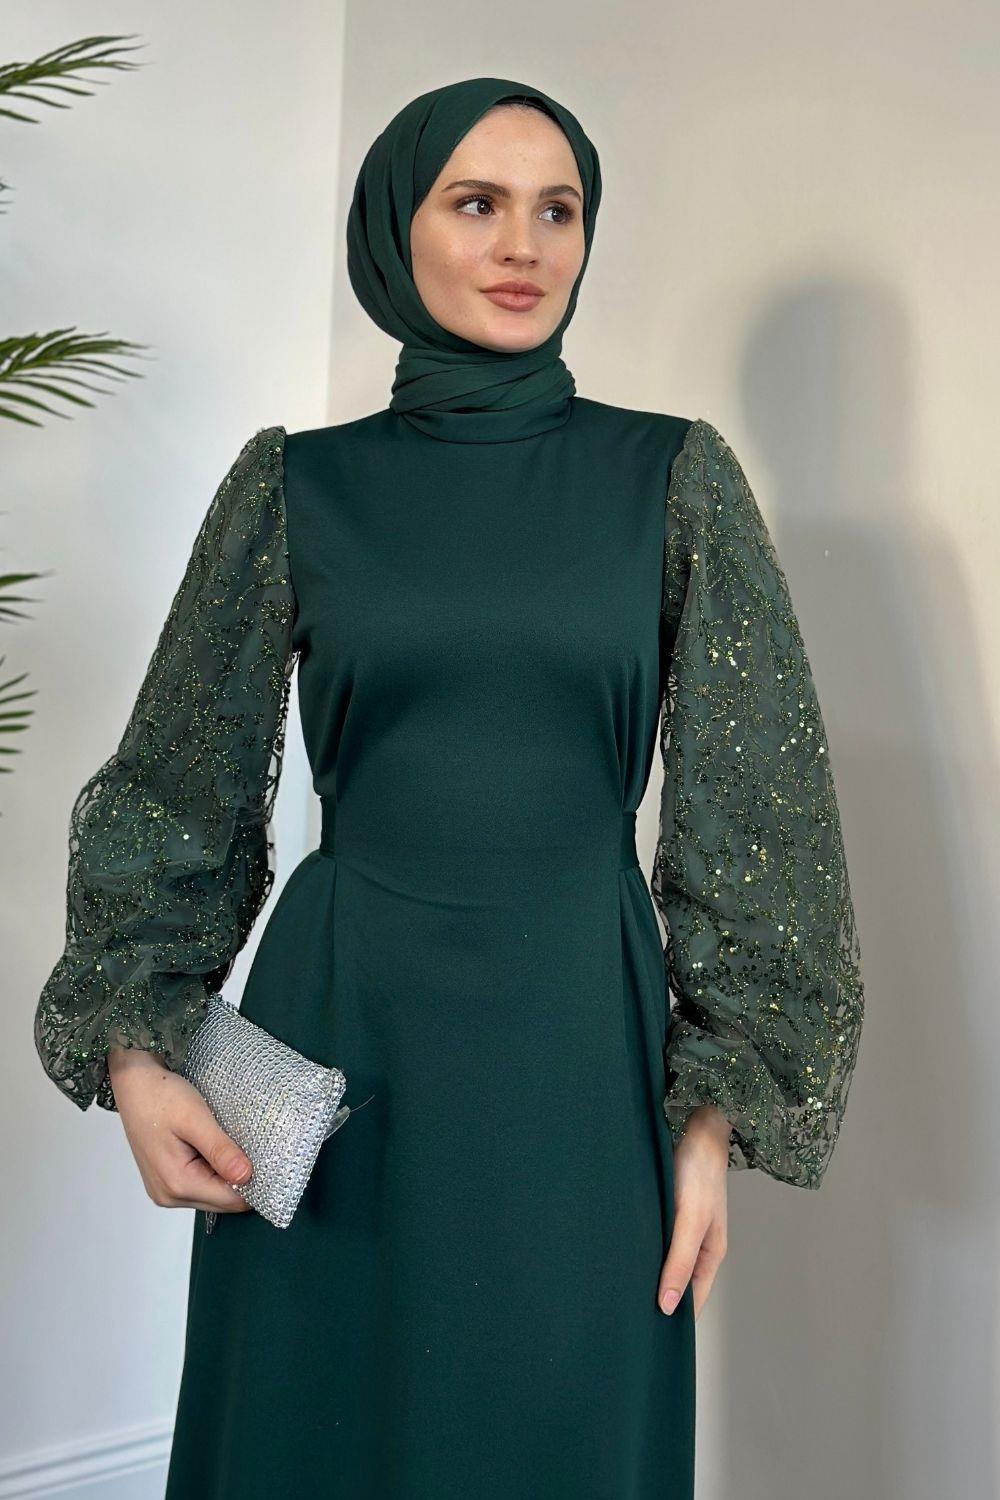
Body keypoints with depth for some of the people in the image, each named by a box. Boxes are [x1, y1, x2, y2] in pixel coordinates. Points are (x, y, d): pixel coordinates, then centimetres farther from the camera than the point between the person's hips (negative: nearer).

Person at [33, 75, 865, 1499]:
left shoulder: (674, 476, 1)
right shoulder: (296, 484, 3)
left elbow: (753, 801, -1)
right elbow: (184, 788, 5)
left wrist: (717, 1110, -5)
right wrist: (132, 1049, -7)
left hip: (577, 1047, 0)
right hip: (334, 1033, 1)